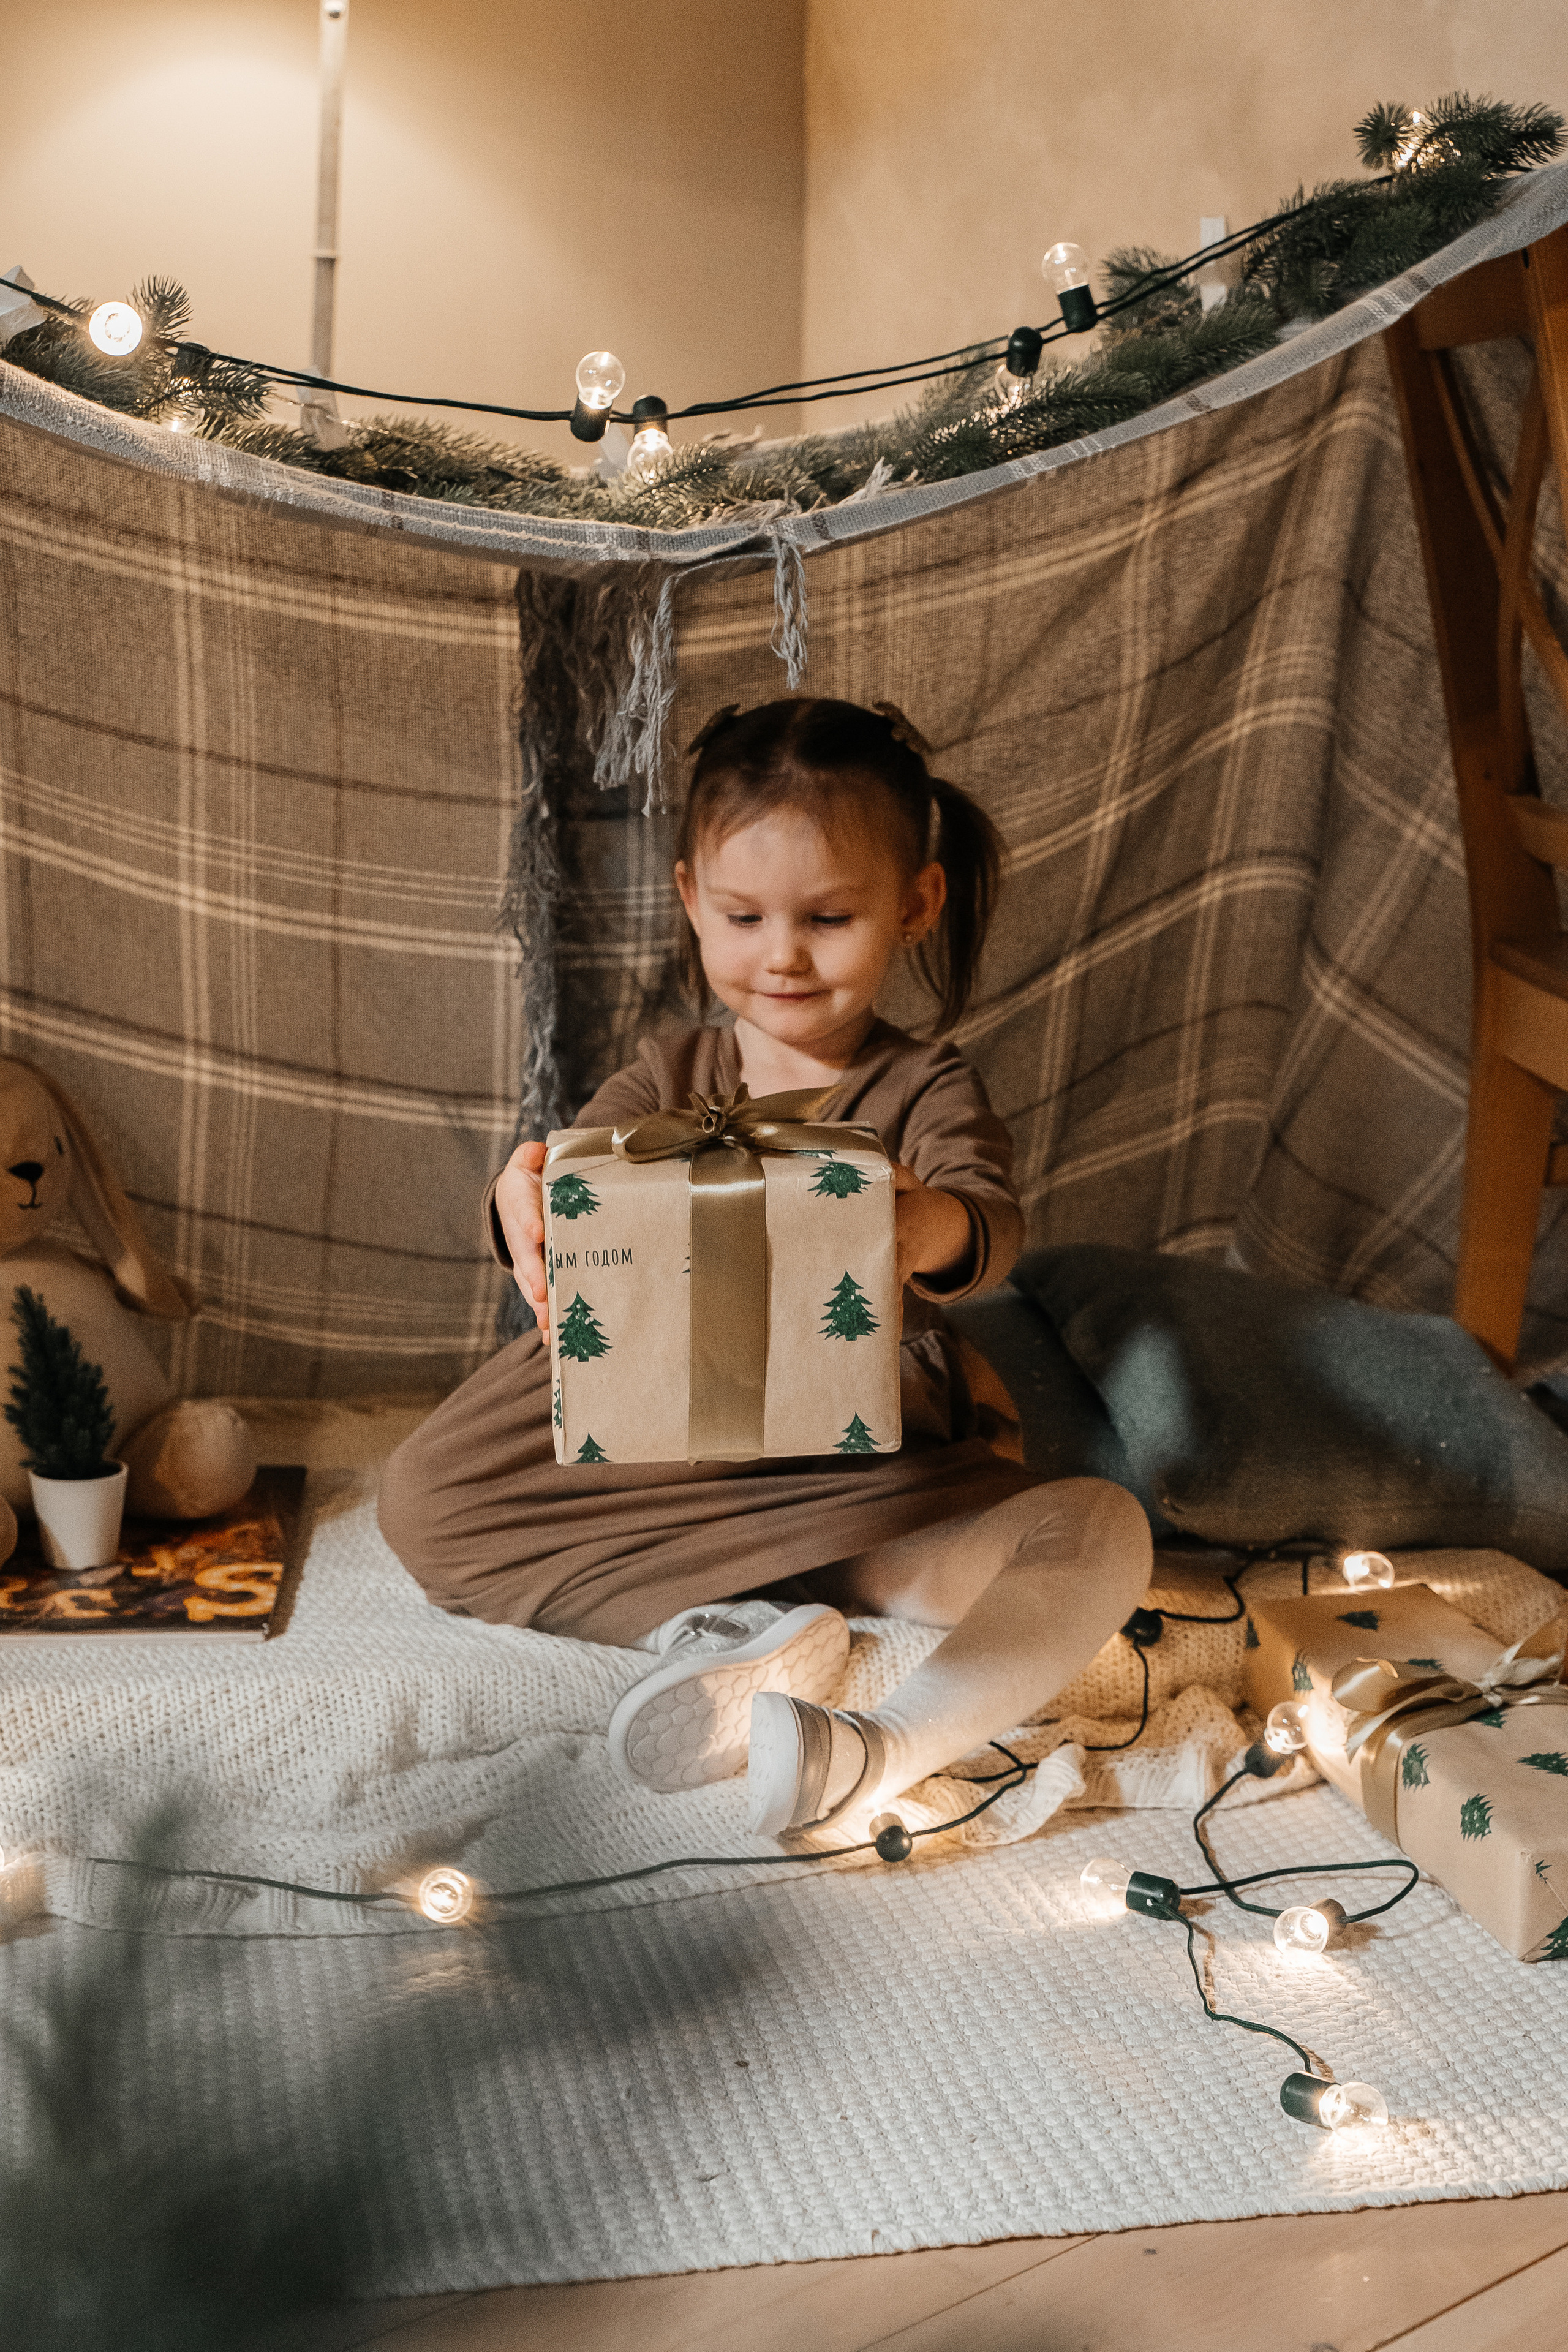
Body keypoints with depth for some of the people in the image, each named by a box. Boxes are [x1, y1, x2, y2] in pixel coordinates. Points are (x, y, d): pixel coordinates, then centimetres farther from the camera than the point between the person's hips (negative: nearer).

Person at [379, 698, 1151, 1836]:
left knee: (1101, 1529, -28)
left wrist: (939, 1231, -55)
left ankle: (885, 1749, -41)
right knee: (422, 1498, -16)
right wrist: (523, 1202, -43)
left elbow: (992, 1215, -26)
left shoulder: (926, 1092, -5)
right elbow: (581, 1166, -14)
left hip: (869, 1472, -2)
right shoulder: (665, 1079, 4)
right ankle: (740, 1630, -25)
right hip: (658, 1449, 3)